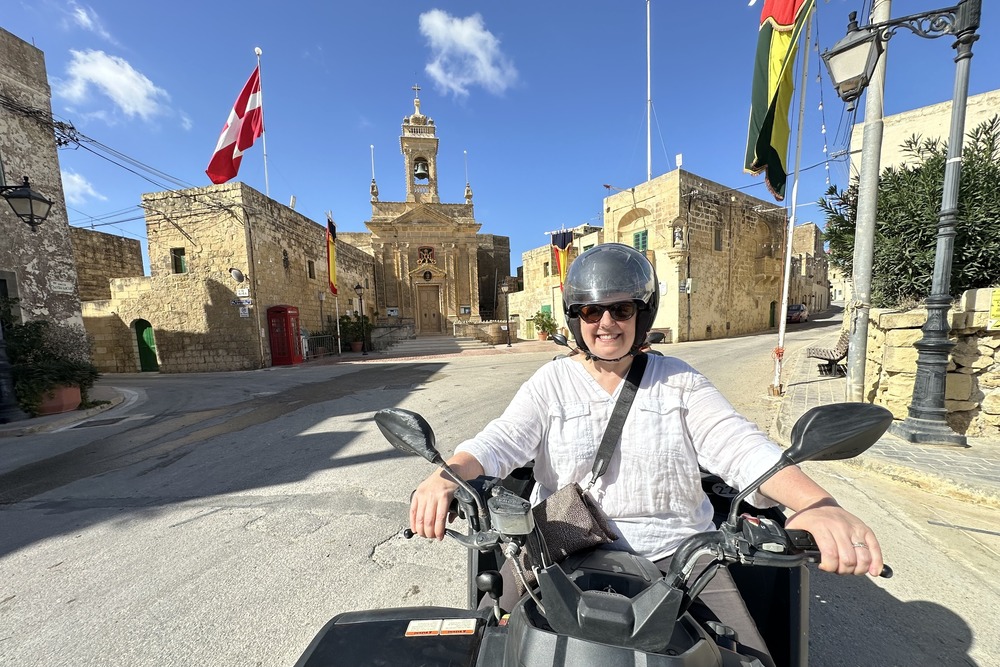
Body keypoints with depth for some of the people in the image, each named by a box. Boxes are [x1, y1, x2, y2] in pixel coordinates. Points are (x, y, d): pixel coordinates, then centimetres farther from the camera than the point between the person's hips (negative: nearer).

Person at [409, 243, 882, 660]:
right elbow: (500, 441, -12)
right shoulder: (551, 382, -1)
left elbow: (739, 446, -8)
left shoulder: (679, 381, 2)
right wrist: (447, 474, -31)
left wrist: (818, 504, -28)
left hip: (676, 551, 2)